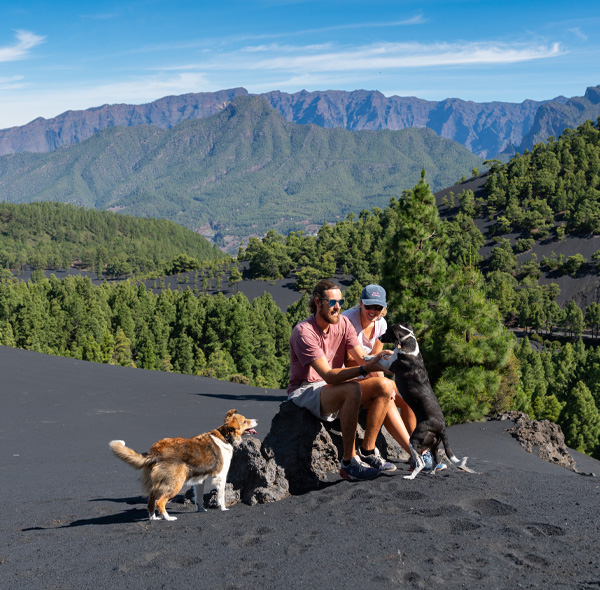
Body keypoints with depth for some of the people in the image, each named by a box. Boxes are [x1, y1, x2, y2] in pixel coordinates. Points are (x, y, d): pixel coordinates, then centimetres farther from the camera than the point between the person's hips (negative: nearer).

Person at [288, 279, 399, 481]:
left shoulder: (343, 323, 2)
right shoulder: (303, 332, -20)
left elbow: (363, 359, -2)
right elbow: (328, 375, -28)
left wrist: (378, 359, -24)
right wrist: (364, 369, -38)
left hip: (335, 388, 7)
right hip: (305, 392, -7)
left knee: (384, 386, -12)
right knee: (352, 390, -35)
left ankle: (367, 452, -6)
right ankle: (349, 462, -28)